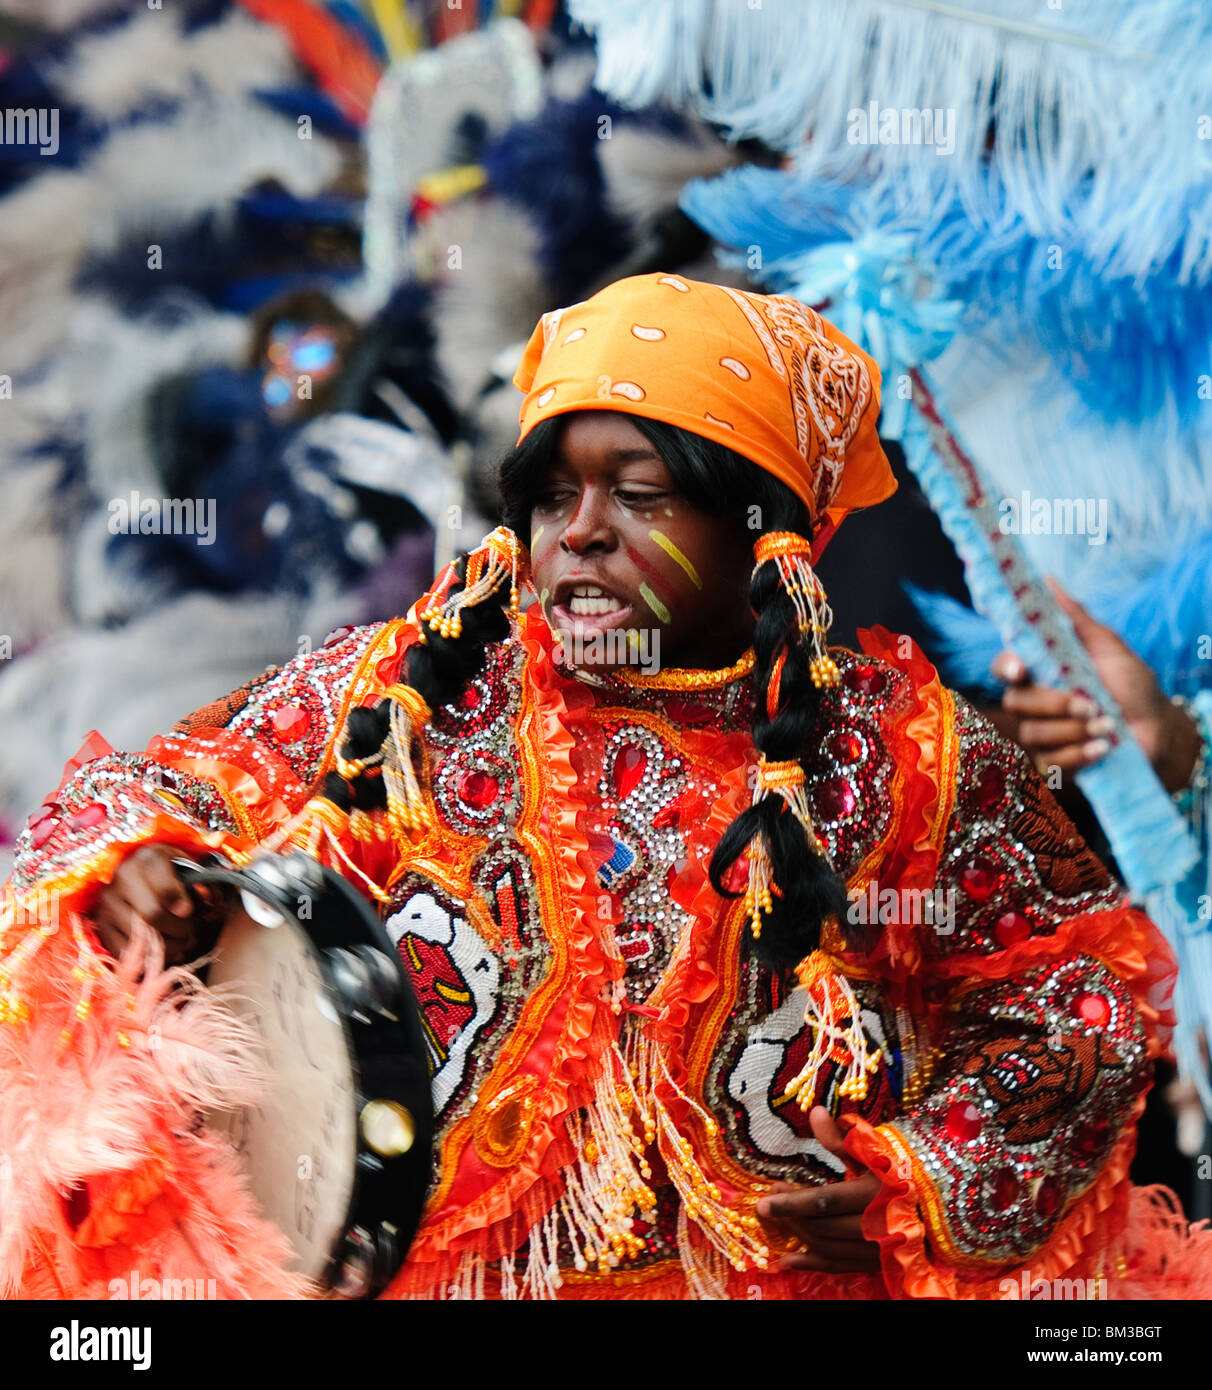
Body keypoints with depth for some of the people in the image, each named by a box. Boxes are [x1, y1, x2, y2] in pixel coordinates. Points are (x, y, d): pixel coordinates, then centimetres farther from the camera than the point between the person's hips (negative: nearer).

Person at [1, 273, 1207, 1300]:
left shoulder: (910, 750, 1)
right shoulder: (405, 695, 4)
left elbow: (1085, 995, 8)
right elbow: (177, 785, 11)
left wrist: (936, 1182, -4)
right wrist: (132, 866, -12)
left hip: (791, 1269, -1)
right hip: (426, 1261, 1)